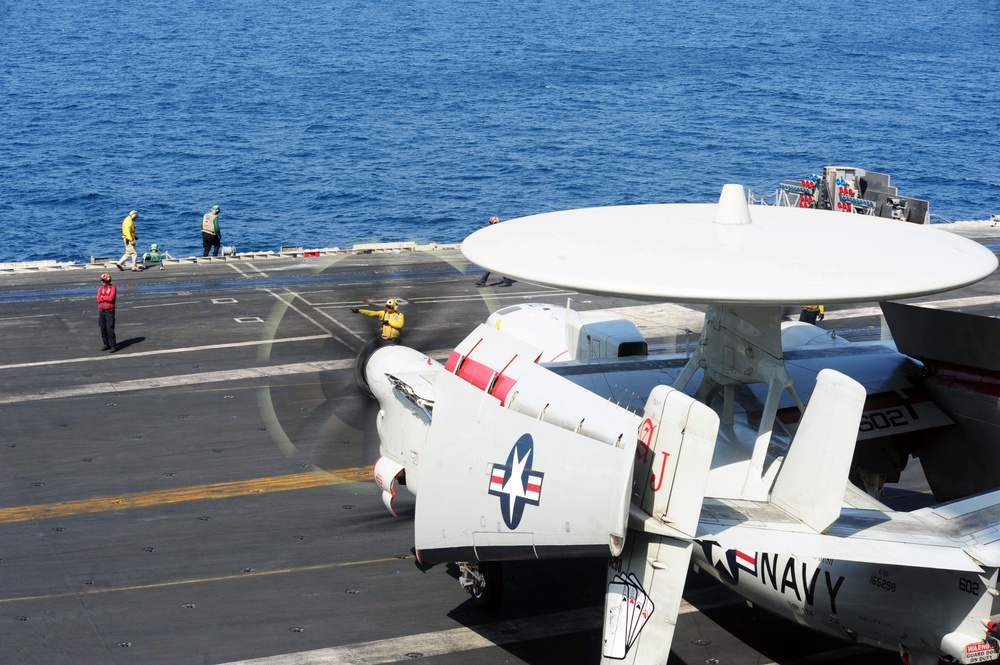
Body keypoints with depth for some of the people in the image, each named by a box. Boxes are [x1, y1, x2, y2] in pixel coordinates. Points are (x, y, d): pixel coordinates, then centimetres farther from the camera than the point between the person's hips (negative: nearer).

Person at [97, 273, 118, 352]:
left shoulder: (112, 288, -4)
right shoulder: (100, 288, 12)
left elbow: (111, 298, -18)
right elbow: (98, 299, -1)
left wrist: (102, 297, -4)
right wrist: (107, 297, -9)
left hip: (109, 311, -6)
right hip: (101, 311, 6)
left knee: (110, 329, -9)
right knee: (103, 329, 7)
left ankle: (113, 346, -5)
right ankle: (106, 344, 18)